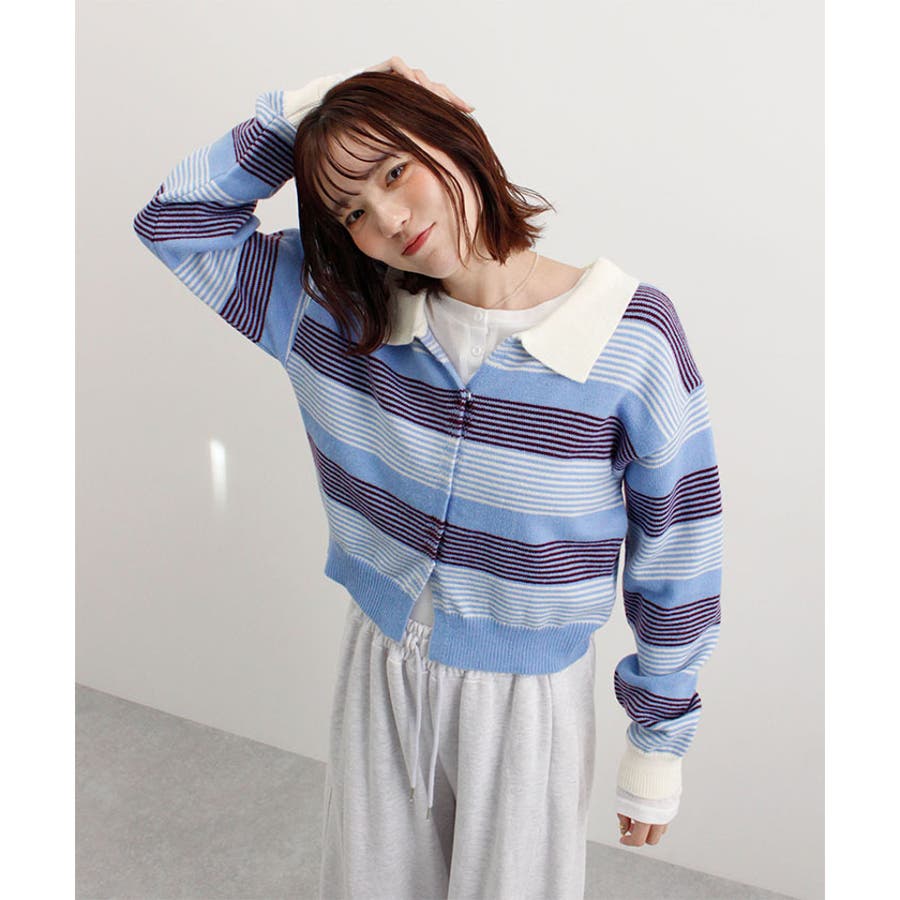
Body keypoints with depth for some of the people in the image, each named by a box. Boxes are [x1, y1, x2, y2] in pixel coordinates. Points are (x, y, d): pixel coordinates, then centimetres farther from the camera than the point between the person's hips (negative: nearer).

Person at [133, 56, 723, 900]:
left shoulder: (631, 334, -18)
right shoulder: (336, 313, -7)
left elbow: (677, 553, -10)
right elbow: (175, 218, -1)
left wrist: (659, 742, -2)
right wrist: (303, 108, -10)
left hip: (526, 699, -3)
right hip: (377, 671, 4)